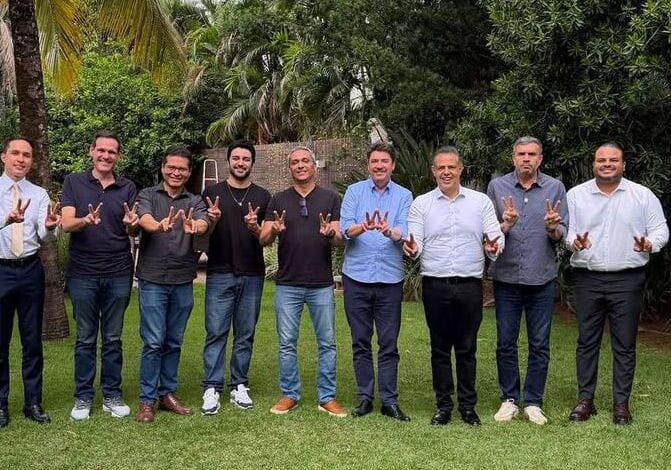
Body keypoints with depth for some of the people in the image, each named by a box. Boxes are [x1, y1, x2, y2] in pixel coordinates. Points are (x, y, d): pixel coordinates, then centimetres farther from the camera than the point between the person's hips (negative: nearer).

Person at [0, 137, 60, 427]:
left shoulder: (39, 194, 5)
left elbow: (43, 235, -7)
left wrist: (49, 226, -30)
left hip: (30, 270, 2)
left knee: (33, 339, 9)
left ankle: (33, 403, 19)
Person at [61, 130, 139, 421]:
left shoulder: (128, 188, 7)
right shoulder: (74, 182, 2)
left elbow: (134, 232, 4)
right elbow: (67, 224, -8)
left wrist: (131, 224, -20)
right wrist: (86, 221, -29)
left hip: (118, 274, 1)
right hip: (83, 273, -1)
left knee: (113, 339, 9)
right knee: (85, 339, 7)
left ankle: (112, 396, 18)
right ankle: (83, 398, 17)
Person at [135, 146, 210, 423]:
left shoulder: (194, 202, 8)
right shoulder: (148, 196, 2)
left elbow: (203, 224, -13)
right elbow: (144, 219, -19)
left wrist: (195, 227, -38)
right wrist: (160, 225, -42)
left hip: (183, 281, 3)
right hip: (153, 279, -3)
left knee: (174, 342, 11)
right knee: (153, 342, -4)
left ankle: (168, 394, 23)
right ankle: (147, 400, 7)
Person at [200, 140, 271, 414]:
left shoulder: (262, 196, 9)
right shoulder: (212, 193, 5)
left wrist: (255, 228, -14)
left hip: (252, 275, 2)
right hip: (220, 274, -2)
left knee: (245, 335, 7)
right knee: (216, 332, -3)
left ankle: (239, 386, 15)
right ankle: (212, 389, 1)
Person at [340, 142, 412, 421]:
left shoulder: (404, 196, 5)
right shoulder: (354, 192, 5)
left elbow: (404, 232, -10)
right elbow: (345, 228, -9)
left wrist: (389, 231, -33)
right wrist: (362, 227, -31)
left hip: (390, 279, 0)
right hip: (357, 276, 0)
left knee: (389, 344, 5)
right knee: (361, 343, 8)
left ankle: (389, 400, 13)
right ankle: (365, 397, 19)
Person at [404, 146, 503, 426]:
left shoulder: (481, 201, 6)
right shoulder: (421, 204, 5)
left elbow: (495, 236, 2)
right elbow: (415, 243, 0)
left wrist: (494, 247, -21)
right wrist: (411, 249, -23)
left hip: (470, 285, 0)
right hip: (435, 286, 0)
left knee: (467, 348, 8)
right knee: (440, 348, 8)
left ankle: (468, 406, 19)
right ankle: (443, 406, 19)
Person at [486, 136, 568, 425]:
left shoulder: (555, 188, 3)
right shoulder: (497, 187, 2)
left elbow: (562, 234, 3)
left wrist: (553, 227, -19)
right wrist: (505, 225, -18)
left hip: (542, 278, 0)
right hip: (506, 276, 0)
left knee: (539, 344, 6)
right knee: (505, 342, 6)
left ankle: (533, 402, 18)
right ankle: (509, 399, 20)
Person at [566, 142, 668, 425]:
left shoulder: (643, 196, 3)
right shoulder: (576, 195, 5)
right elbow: (563, 230, 4)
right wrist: (574, 242, -17)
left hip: (627, 280, -1)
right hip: (587, 279, 1)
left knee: (624, 345, 5)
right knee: (586, 341, 7)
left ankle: (621, 403, 15)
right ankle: (585, 400, 17)